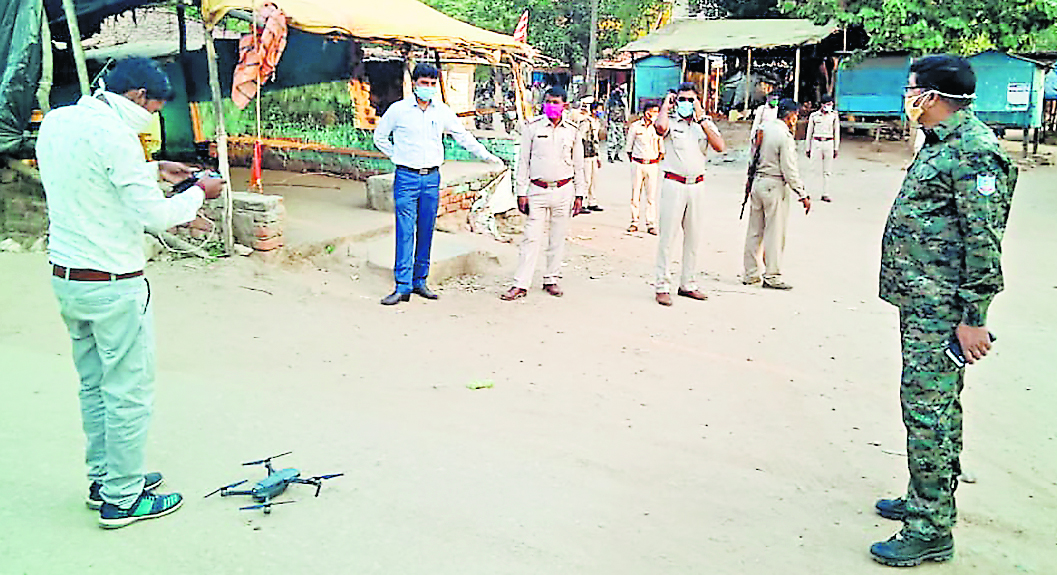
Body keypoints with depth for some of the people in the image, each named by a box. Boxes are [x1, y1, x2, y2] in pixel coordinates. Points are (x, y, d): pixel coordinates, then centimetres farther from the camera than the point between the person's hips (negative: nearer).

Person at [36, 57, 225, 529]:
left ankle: (103, 479, 32)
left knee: (94, 384, 19)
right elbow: (155, 215, -18)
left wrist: (155, 170, 20)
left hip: (65, 277, 9)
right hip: (112, 285, -9)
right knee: (129, 390, 3)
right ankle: (122, 499, 14)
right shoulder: (114, 134, -20)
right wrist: (198, 193, -2)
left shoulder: (55, 121, 8)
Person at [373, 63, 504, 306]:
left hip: (431, 178, 3)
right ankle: (403, 287, -3)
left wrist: (488, 156, 18)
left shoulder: (442, 111, 7)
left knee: (426, 232, 7)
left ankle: (420, 281, 18)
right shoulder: (398, 109, -1)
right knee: (405, 232, -6)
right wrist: (398, 158, 6)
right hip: (406, 177, -3)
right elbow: (380, 137, 11)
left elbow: (463, 136, 17)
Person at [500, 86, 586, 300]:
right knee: (531, 237, -5)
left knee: (558, 238, 7)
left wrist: (579, 195, 7)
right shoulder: (532, 127, 1)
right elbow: (523, 161, 3)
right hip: (538, 190, -1)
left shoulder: (573, 130, 5)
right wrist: (521, 192, -2)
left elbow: (578, 165, 11)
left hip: (564, 191, 2)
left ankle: (551, 280, 19)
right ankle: (520, 284, -1)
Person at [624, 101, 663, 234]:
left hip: (652, 165, 0)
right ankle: (635, 222, 11)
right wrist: (632, 161, 7)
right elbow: (628, 147, 10)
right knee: (635, 194, 2)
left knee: (652, 196, -3)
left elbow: (662, 149, 15)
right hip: (637, 164, 0)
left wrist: (658, 160, 7)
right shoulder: (635, 126, 2)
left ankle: (651, 224, 1)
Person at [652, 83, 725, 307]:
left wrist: (700, 119, -8)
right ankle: (662, 286, 2)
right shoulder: (670, 120, -1)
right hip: (674, 184, -4)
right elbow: (660, 127, -27)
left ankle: (688, 284, 21)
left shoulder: (706, 122, 9)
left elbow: (720, 146, -7)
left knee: (694, 237, 10)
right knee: (667, 236, -4)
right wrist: (665, 106, -8)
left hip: (697, 185, 4)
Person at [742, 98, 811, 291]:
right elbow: (789, 170, -17)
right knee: (775, 232, 0)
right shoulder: (785, 137, -15)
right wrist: (803, 195, -12)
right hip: (775, 186, -7)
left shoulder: (764, 128, 6)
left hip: (758, 182, 8)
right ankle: (772, 276, 5)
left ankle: (750, 274, 18)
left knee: (754, 230, 12)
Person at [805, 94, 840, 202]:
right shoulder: (814, 115, 3)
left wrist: (836, 148, 8)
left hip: (829, 143, 1)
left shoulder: (834, 115, 6)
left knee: (827, 171, 2)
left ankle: (825, 194, 6)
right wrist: (808, 148, 9)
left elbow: (836, 132, 11)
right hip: (816, 143, -1)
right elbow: (809, 132, 10)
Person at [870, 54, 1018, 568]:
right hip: (920, 301, 10)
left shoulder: (974, 153, -17)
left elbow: (984, 241, -21)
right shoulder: (941, 145, 15)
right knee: (928, 405, 18)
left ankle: (931, 531, 3)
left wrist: (974, 318, -21)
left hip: (940, 310, -10)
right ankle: (925, 499, 32)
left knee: (929, 410, -6)